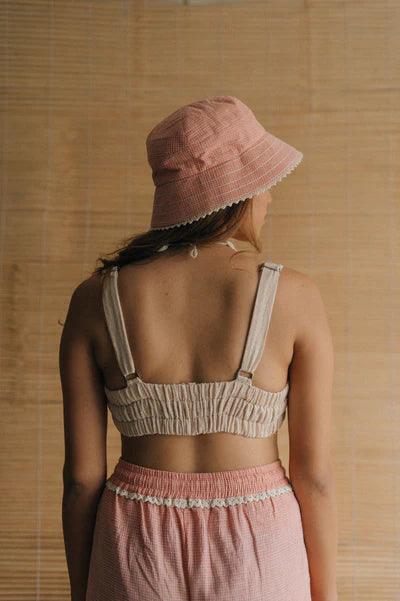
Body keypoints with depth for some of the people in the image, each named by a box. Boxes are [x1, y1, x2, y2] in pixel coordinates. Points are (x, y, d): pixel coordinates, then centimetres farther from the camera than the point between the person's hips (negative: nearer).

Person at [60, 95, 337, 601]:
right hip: (255, 560, -1)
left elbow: (81, 473, -5)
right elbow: (314, 471, -9)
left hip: (139, 560, 1)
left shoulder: (96, 300, -9)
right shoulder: (295, 297, -13)